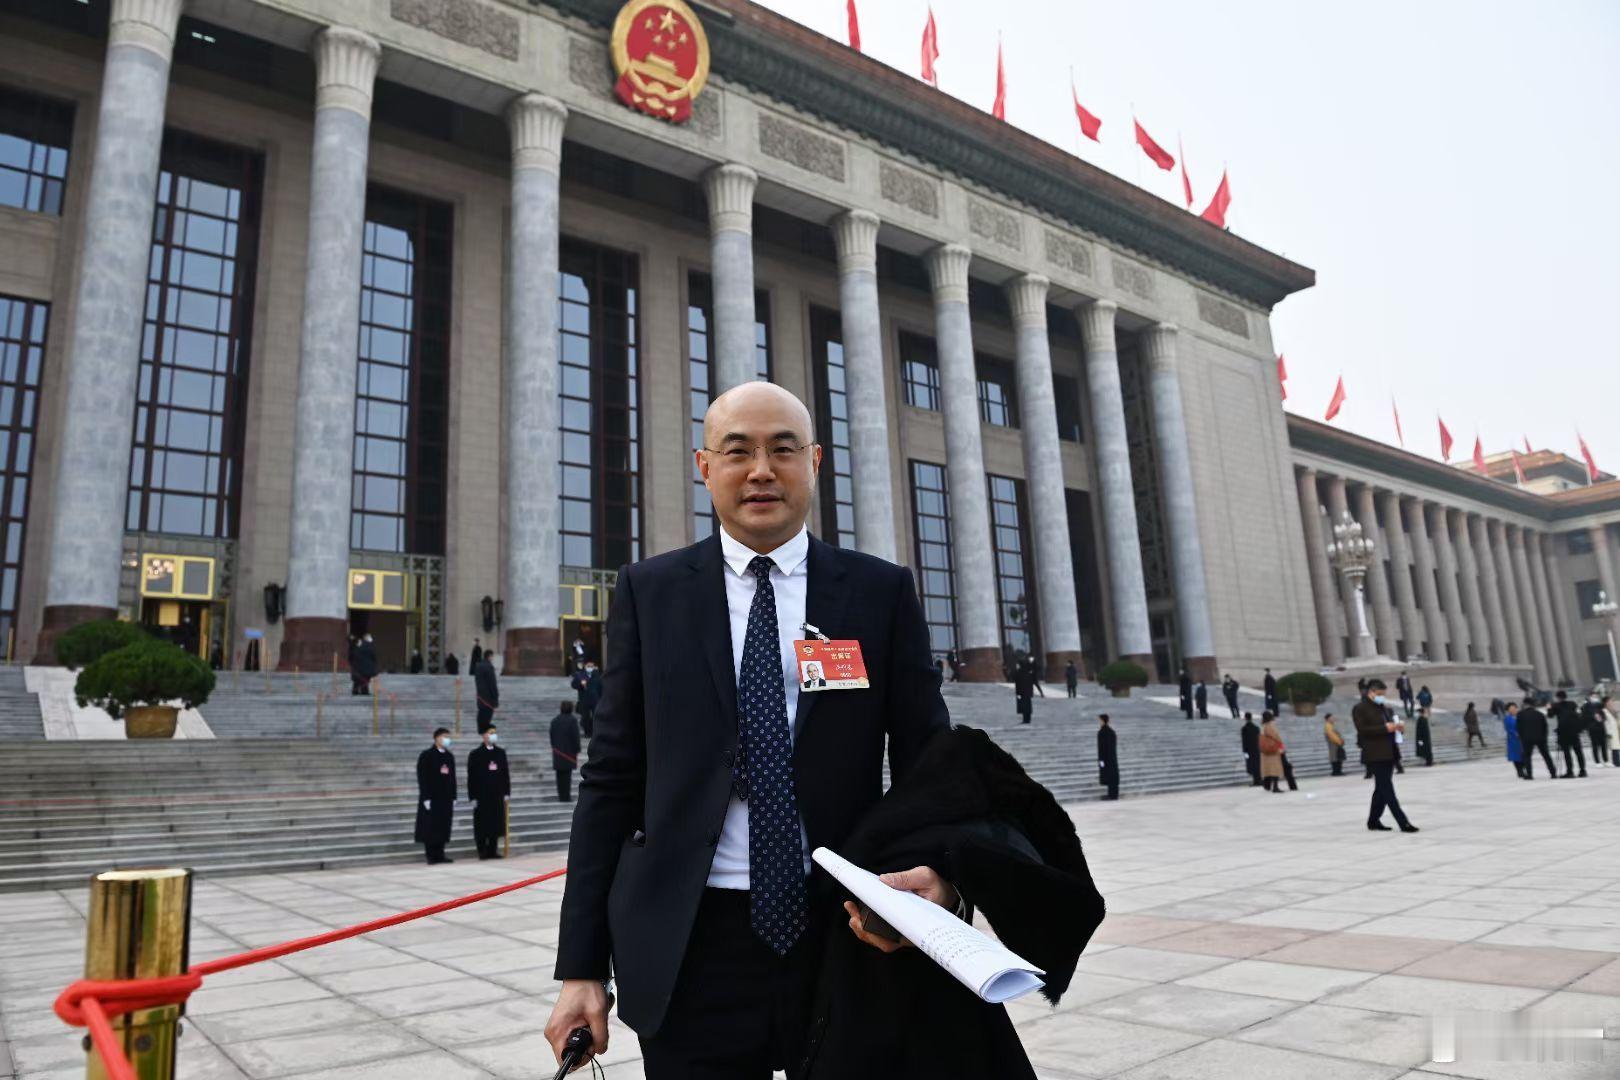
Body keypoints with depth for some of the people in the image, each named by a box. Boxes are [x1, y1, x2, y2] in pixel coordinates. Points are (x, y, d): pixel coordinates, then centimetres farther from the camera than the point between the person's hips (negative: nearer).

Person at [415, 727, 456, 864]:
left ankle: (440, 854, 14)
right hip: (432, 798, -5)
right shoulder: (426, 755, -7)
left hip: (446, 799, 5)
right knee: (431, 827, -1)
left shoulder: (450, 756, 11)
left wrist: (453, 798, 10)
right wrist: (426, 798, -14)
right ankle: (431, 856, 6)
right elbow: (422, 778, -10)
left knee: (443, 827, 6)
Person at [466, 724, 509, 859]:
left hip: (497, 795, 4)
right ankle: (483, 851, 9)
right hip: (482, 796, -4)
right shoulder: (475, 754, -1)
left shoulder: (501, 753, 10)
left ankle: (493, 850, 14)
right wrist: (473, 797, -8)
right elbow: (471, 777, -4)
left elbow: (506, 774, 11)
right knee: (482, 824, 0)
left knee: (496, 823, 6)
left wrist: (507, 793, 6)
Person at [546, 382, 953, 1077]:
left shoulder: (883, 592, 1)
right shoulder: (649, 592, 2)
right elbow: (611, 780, 2)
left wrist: (941, 876, -20)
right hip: (691, 952, 0)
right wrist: (581, 967, 0)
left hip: (850, 940, 1)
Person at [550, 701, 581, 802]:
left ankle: (561, 796, 10)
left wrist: (554, 747, 17)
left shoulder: (554, 720, 8)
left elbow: (552, 736, 10)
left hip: (557, 751, 5)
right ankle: (566, 796, -6)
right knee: (567, 775, -4)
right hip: (569, 751, -5)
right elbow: (575, 736, -9)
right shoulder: (573, 720, -8)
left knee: (560, 775, 8)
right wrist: (577, 749, -2)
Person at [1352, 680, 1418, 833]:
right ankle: (1403, 822, -11)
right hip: (1375, 755, -9)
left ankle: (1373, 820, 20)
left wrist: (1394, 726, 6)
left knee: (1382, 789, 12)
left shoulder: (1383, 707, 20)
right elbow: (1363, 730, -15)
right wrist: (1385, 728, -22)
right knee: (1387, 790, -9)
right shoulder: (1360, 708, -7)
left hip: (1388, 753, 9)